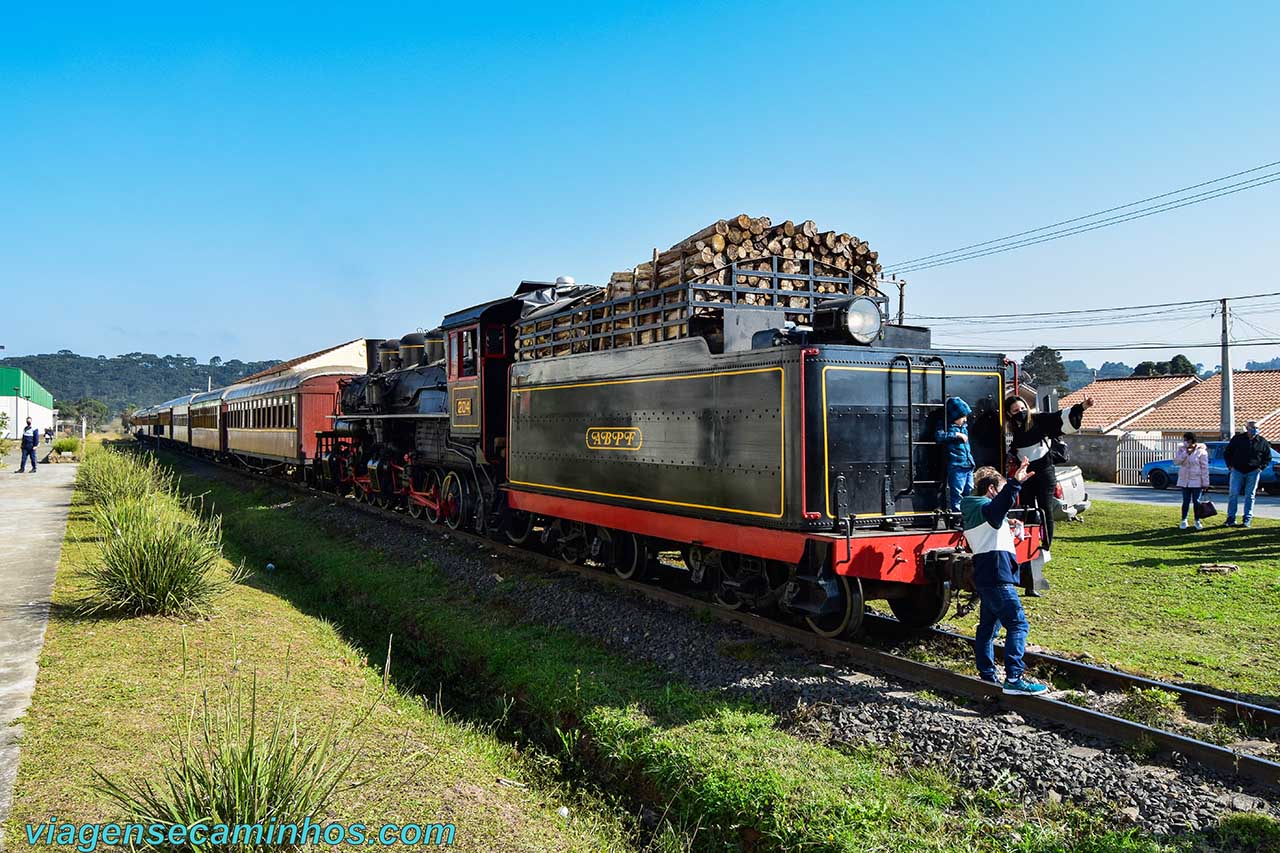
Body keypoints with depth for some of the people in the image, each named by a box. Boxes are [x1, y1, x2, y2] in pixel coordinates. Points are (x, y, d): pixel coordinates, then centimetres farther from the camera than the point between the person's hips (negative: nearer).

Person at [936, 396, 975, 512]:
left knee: (969, 492, 15)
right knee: (957, 494, -5)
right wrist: (957, 434, -25)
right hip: (956, 467, -8)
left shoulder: (964, 427, 14)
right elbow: (939, 436, -30)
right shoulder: (948, 427, -9)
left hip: (968, 466, 8)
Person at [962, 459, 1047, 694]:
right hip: (998, 577, -10)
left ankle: (987, 676, 19)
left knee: (988, 626, 14)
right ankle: (1014, 678, -19)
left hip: (984, 577, 10)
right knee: (1018, 624, -12)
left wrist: (1006, 528, 30)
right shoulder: (986, 508, -10)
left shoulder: (972, 512, 19)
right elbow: (1000, 505, -36)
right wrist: (1015, 483, -48)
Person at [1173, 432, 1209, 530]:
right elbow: (1176, 461, -10)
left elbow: (1204, 468, -7)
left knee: (1196, 501, 3)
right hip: (1184, 480, 3)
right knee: (1186, 501, 6)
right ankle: (1183, 521, 15)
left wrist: (1205, 482, -9)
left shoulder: (1201, 451, -7)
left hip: (1196, 481, -3)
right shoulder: (1181, 450, 4)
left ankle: (1197, 521, 15)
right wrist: (1186, 453, -19)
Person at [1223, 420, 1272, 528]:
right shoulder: (1237, 439, 1)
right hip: (1237, 471, -1)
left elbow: (1268, 458, 14)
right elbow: (1227, 453, 9)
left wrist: (1260, 467, 2)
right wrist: (1230, 465, 0)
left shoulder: (1262, 442, 4)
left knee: (1250, 496, 4)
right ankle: (1231, 518, 1)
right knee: (1234, 494, -4)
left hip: (1253, 472, 1)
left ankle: (1247, 519, 9)